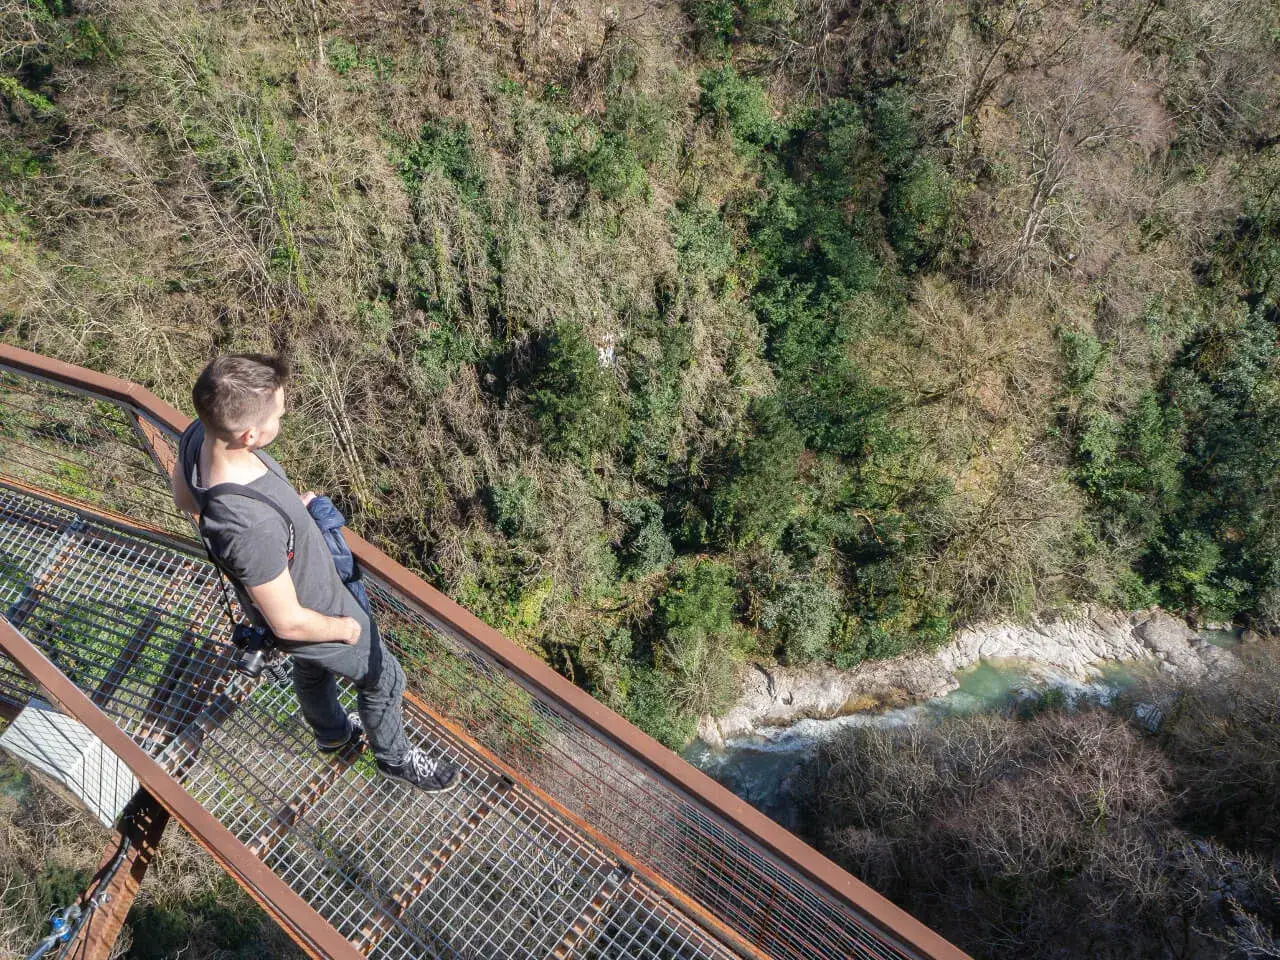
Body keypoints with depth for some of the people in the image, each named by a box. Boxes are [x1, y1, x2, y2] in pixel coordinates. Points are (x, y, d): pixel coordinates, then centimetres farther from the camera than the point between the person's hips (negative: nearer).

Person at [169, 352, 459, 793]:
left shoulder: (198, 435, -25)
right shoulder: (252, 527, -48)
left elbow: (184, 498, 0)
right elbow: (289, 622, -32)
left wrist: (288, 504, 2)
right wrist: (347, 628, -11)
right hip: (312, 613, -7)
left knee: (312, 667, 36)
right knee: (383, 678, 22)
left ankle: (331, 732, 67)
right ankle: (394, 756, 53)